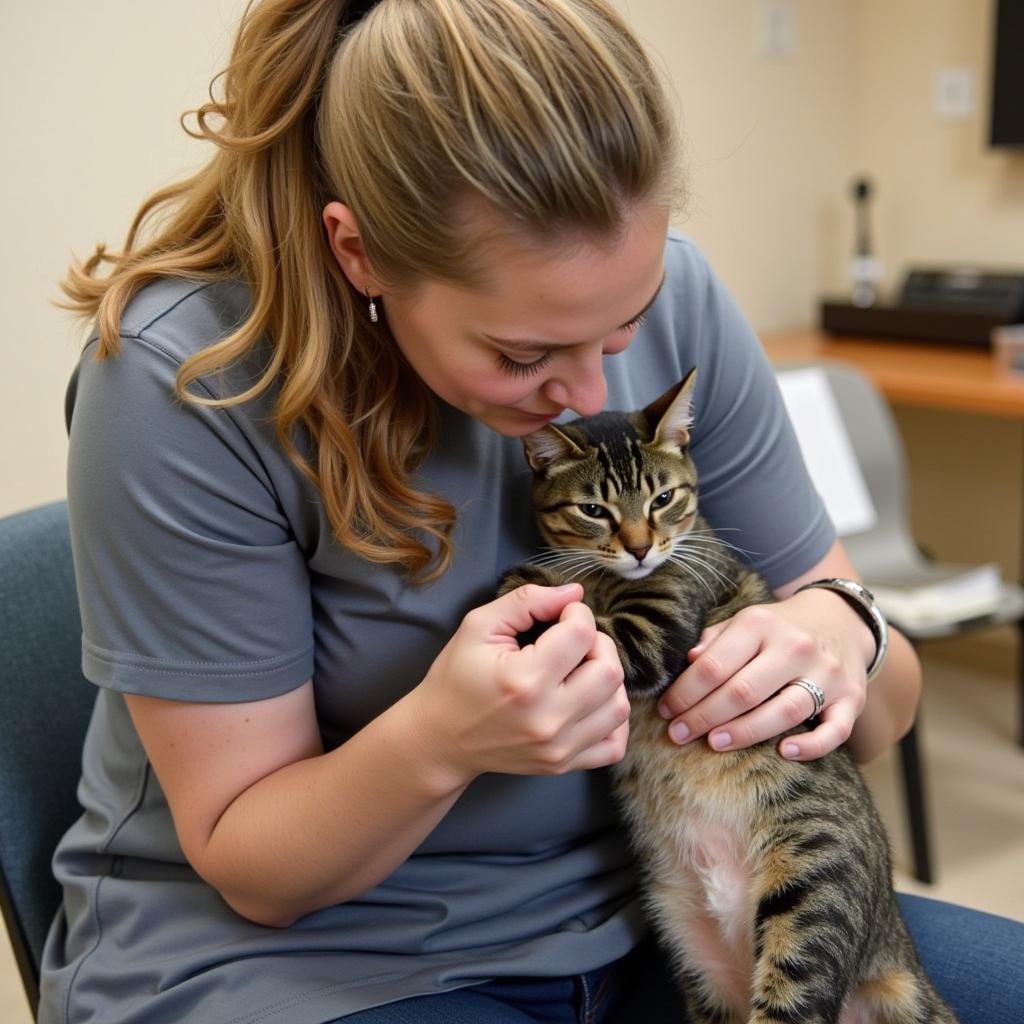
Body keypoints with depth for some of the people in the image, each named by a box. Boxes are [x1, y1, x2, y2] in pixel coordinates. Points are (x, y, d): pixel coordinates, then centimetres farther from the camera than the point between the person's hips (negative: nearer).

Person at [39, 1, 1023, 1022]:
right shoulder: (180, 381, -21)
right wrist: (437, 742, -32)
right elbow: (246, 865, -13)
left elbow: (880, 706, 1)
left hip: (632, 909, 4)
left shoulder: (673, 294, -9)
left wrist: (840, 636, -23)